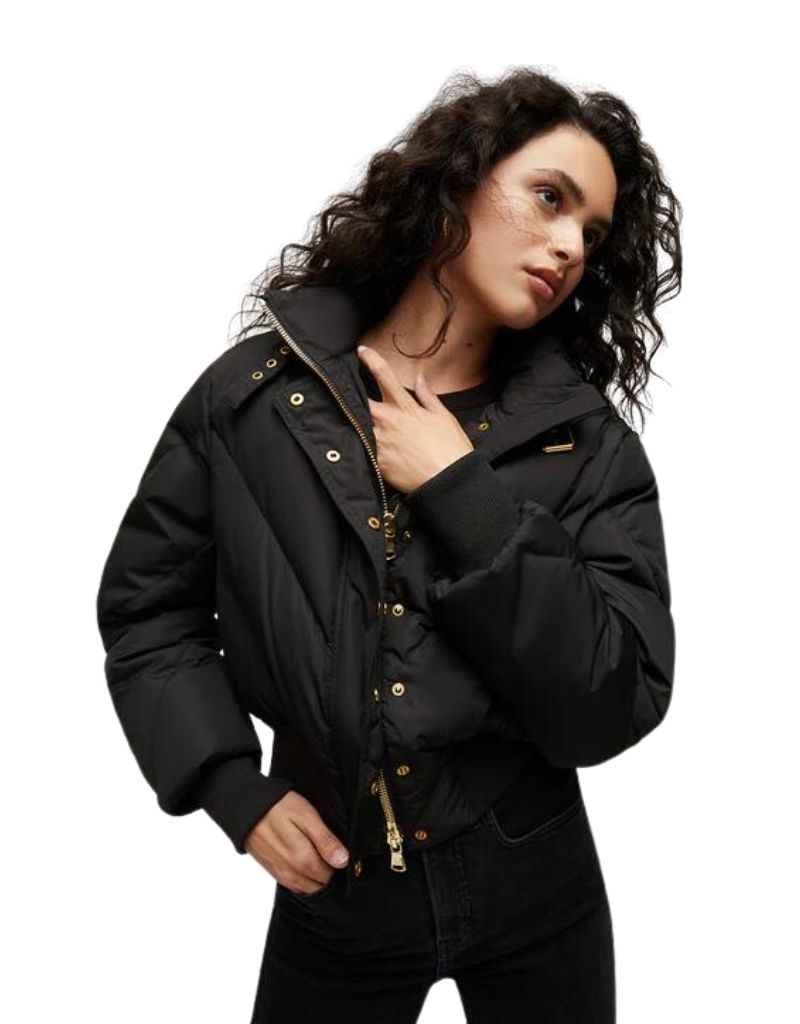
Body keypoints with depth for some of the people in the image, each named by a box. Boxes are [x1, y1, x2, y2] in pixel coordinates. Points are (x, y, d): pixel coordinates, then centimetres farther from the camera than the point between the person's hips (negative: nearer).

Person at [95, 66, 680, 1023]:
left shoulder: (591, 447, -8)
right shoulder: (257, 391, -7)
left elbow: (614, 713, -15)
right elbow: (145, 606, 2)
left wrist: (465, 494, -21)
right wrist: (233, 789, -8)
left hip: (532, 882, 1)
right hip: (328, 883, 0)